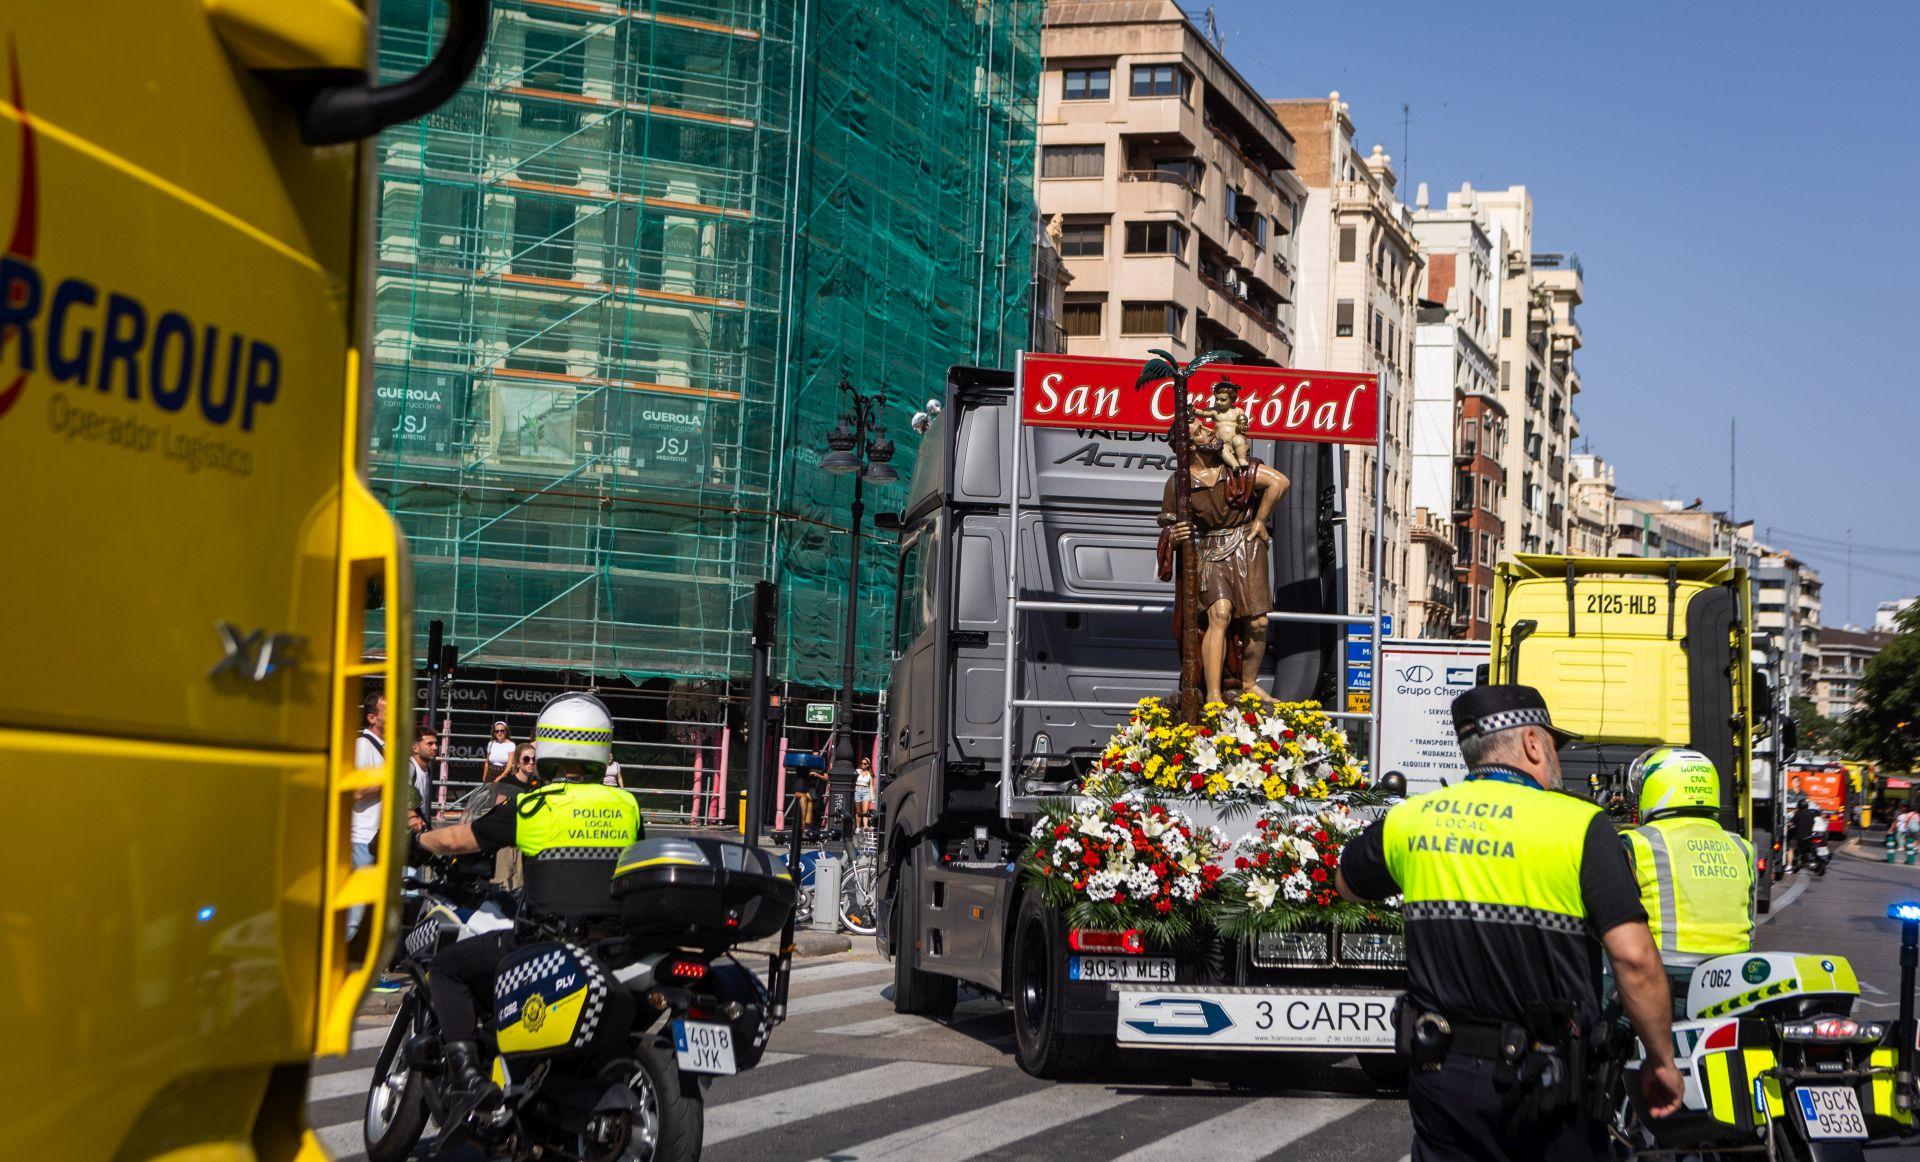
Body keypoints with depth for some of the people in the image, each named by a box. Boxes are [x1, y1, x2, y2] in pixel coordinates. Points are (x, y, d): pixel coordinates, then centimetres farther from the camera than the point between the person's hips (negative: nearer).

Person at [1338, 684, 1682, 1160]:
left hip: (1440, 1072, 3)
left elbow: (1348, 883, 24)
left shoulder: (1409, 818, 3)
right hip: (1544, 1080, -3)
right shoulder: (1578, 824, -10)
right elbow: (1634, 956, -17)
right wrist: (1661, 1061, -5)